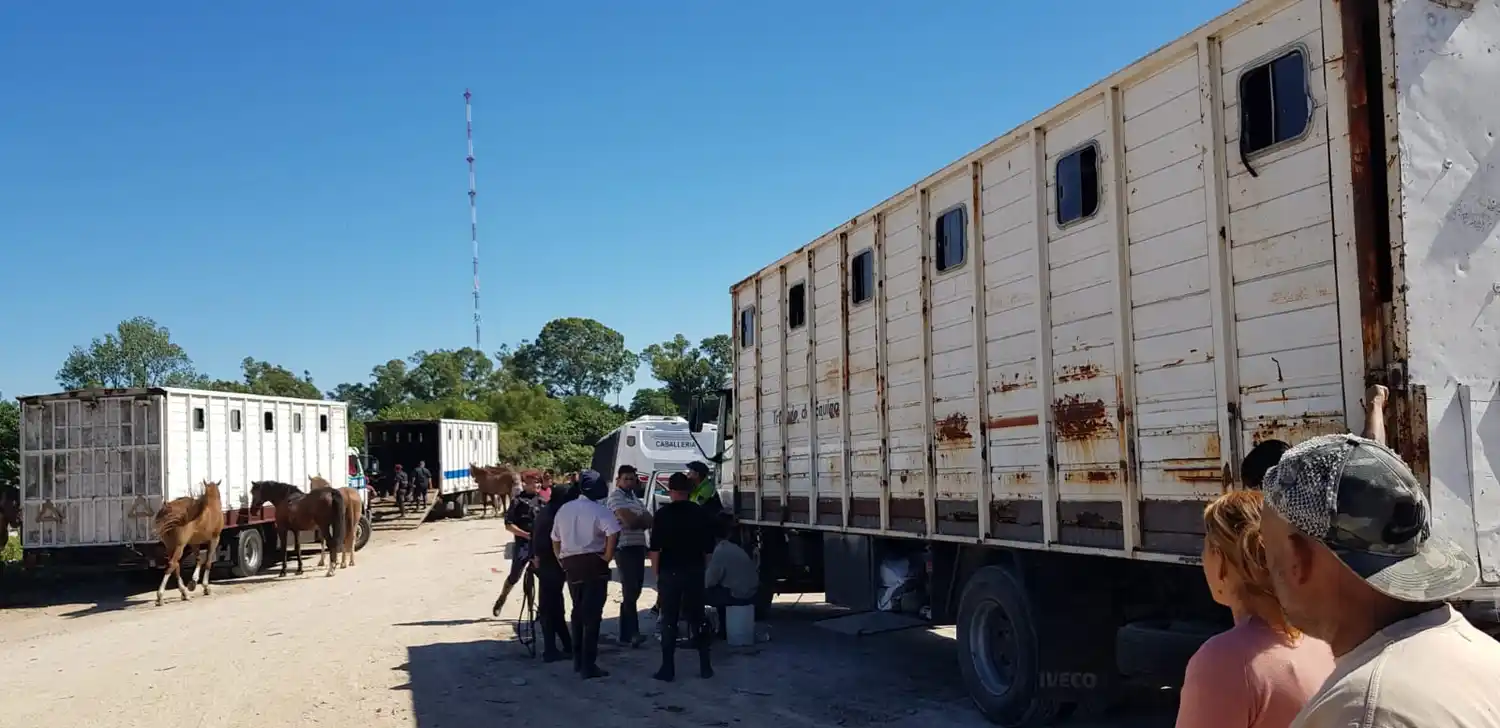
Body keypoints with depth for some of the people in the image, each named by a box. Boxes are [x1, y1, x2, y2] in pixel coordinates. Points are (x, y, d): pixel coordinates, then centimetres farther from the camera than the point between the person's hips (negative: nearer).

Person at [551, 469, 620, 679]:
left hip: (571, 564, 6)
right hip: (594, 564, -6)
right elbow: (613, 533, -25)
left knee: (578, 611, 19)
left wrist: (563, 562, 17)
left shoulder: (563, 510, 10)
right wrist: (608, 556, -14)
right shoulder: (599, 510, -9)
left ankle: (578, 660, 24)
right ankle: (588, 665, -3)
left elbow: (555, 541, 14)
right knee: (592, 614, -2)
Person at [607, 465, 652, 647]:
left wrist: (636, 520, -7)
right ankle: (632, 633, -17)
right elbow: (630, 521, -19)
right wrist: (642, 519, 1)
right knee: (630, 591, -13)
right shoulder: (616, 496, -5)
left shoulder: (635, 497, 21)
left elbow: (649, 522, 11)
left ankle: (627, 633, 14)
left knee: (634, 591, 9)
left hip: (638, 547, 8)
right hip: (625, 548, -8)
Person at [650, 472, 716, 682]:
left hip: (669, 572, -3)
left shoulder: (663, 513, -7)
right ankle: (705, 665, 12)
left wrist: (656, 573, 2)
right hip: (695, 572, 3)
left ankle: (668, 668, 4)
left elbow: (655, 548, -8)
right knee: (697, 618, 12)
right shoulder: (701, 513, 2)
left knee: (669, 621, 4)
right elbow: (708, 548, 6)